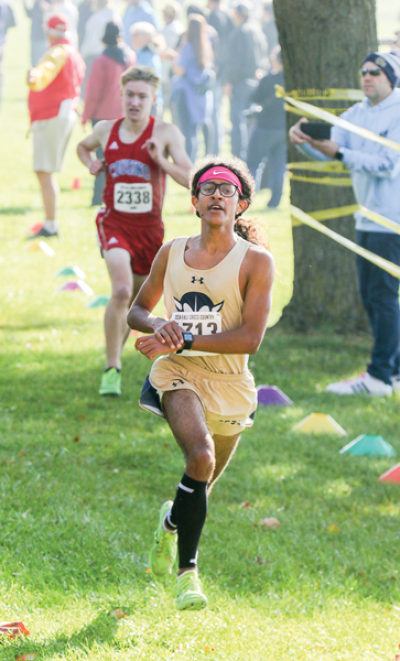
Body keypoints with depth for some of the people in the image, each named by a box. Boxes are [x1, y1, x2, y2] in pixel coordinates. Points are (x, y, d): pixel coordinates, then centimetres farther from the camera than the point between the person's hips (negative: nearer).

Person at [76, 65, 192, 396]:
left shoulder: (166, 133, -6)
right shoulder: (106, 130, 2)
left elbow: (190, 179, -12)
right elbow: (83, 146, 26)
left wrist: (160, 160, -26)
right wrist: (91, 164, 5)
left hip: (149, 226, 1)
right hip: (114, 222, -1)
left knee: (136, 302, 13)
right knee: (121, 289, -24)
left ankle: (116, 354, 40)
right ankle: (112, 369, -17)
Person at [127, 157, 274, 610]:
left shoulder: (256, 261, -7)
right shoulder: (171, 254, 4)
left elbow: (250, 338, -14)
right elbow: (137, 311, 16)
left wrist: (184, 340, -20)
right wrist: (160, 325, -9)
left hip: (228, 384, 0)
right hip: (177, 372, 0)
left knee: (202, 485, 13)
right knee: (201, 455, -27)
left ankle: (172, 520, 51)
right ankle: (187, 568, -16)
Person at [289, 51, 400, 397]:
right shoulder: (358, 113, 13)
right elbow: (330, 145, 5)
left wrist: (340, 154, -24)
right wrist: (306, 139, -17)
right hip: (368, 218, 8)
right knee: (371, 296, 10)